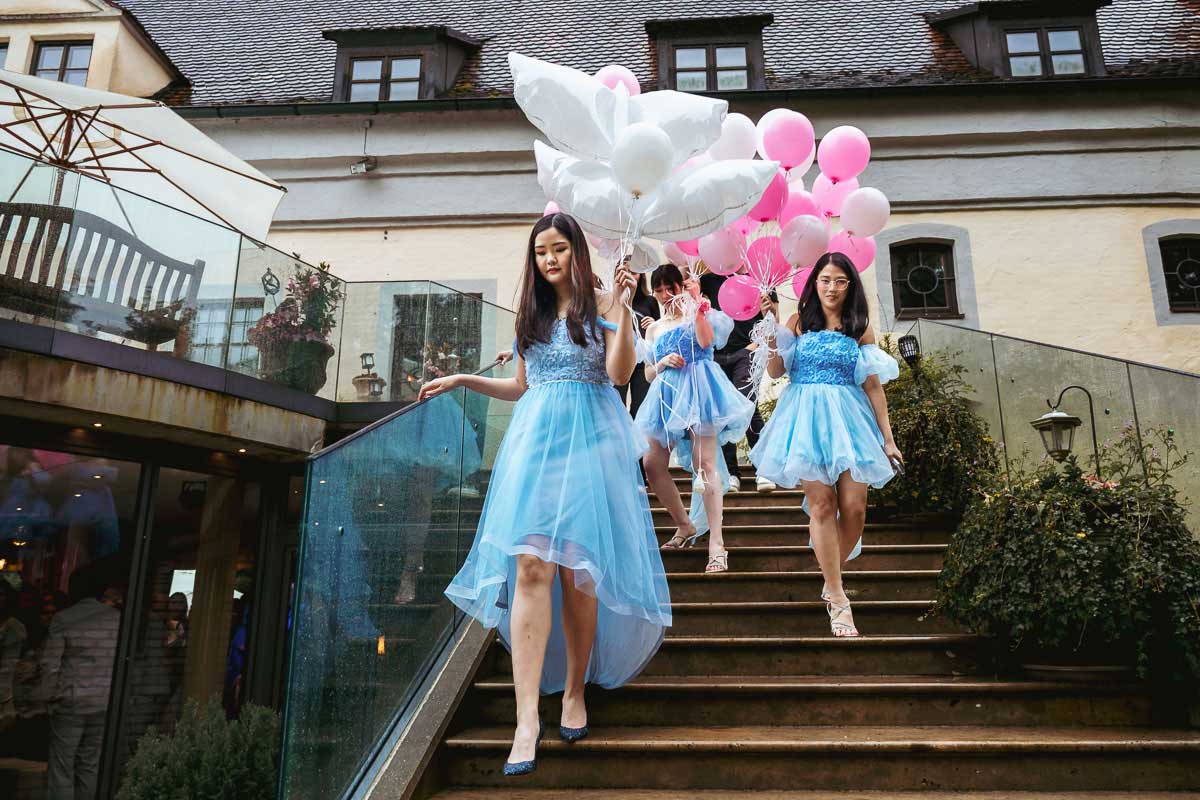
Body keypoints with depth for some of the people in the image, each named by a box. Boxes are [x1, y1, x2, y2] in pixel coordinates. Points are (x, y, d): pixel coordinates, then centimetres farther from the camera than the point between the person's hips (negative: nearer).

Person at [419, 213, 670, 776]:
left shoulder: (601, 304, 6)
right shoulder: (531, 313, 20)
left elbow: (619, 372, -8)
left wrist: (624, 307, -12)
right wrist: (463, 380, 20)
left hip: (590, 441, -3)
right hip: (535, 439, 3)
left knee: (578, 571, -2)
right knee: (530, 566, -12)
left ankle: (575, 692, 18)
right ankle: (527, 720, -14)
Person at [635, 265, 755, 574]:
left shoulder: (698, 314, 8)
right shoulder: (653, 329, 20)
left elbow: (706, 341, -14)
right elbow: (648, 374, 18)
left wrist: (696, 302, -13)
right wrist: (663, 363, -2)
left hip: (697, 389, -6)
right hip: (667, 394, 6)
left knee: (705, 464, -14)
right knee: (652, 465, 1)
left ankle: (716, 544, -16)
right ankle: (684, 526, 19)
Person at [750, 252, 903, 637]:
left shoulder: (861, 328, 8)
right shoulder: (798, 321, 8)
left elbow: (874, 386, 8)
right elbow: (775, 371, 5)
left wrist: (888, 438, 6)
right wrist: (772, 337, -10)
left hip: (849, 417, 1)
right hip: (807, 416, -1)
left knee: (854, 508, -6)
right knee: (821, 503, -7)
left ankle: (832, 580, 18)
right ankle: (837, 598, 0)